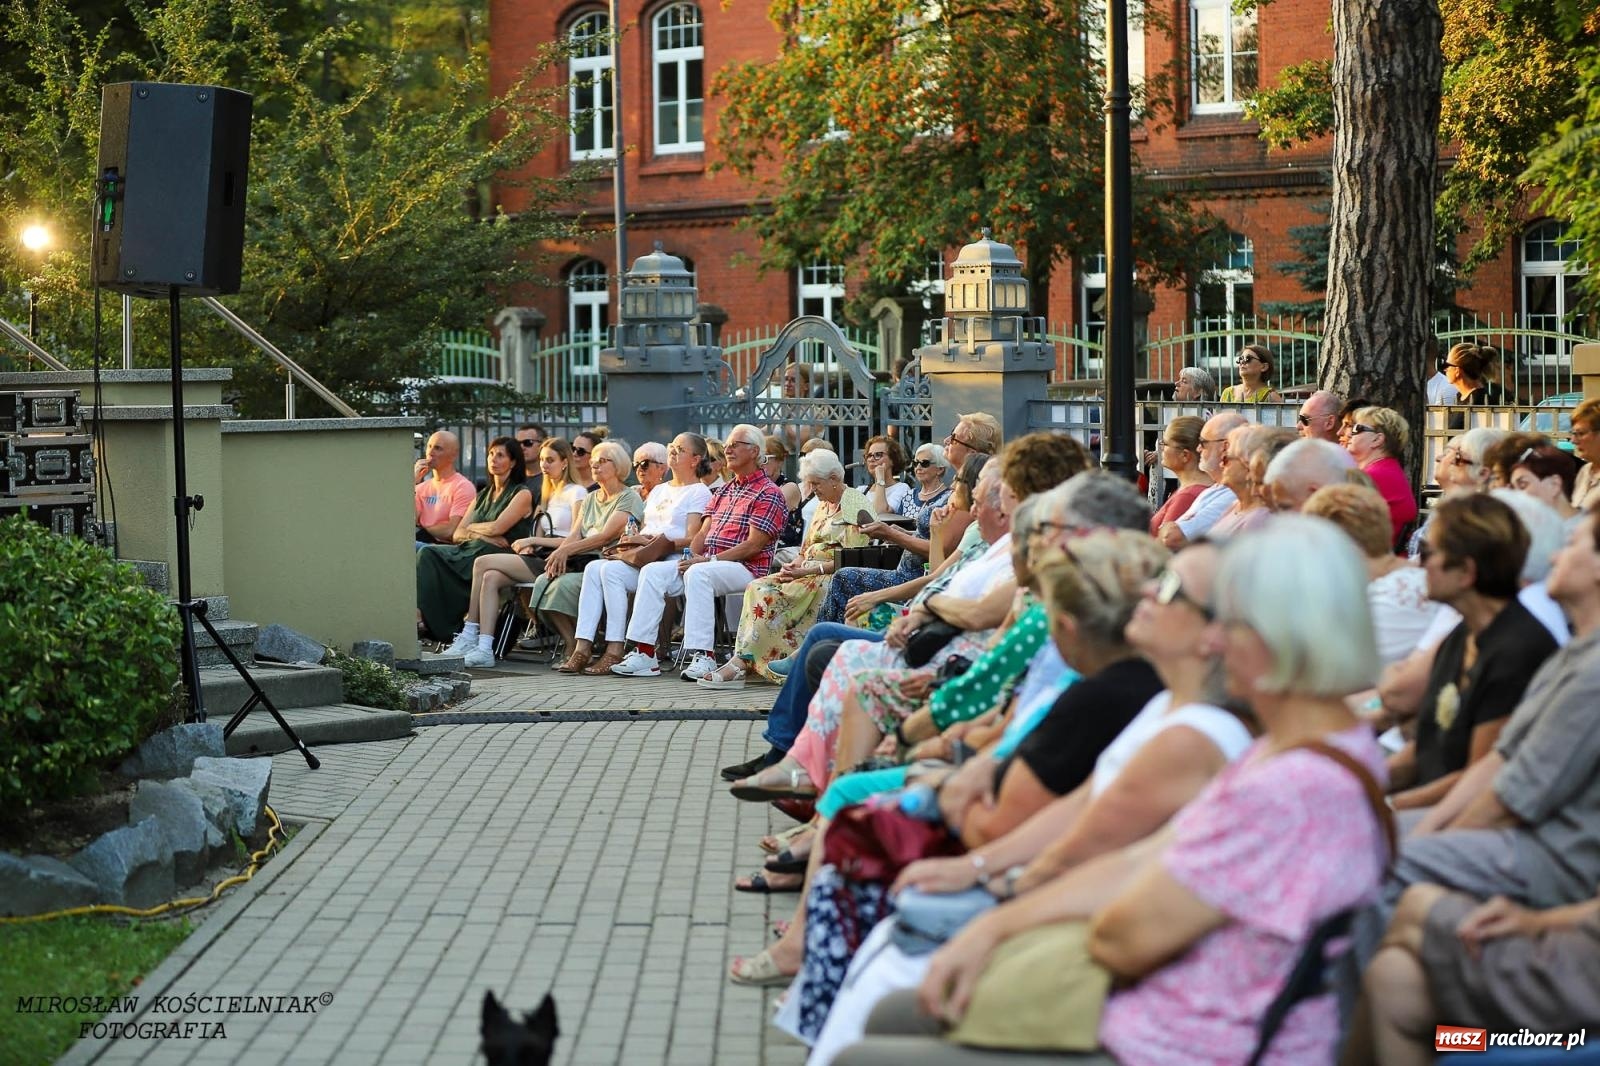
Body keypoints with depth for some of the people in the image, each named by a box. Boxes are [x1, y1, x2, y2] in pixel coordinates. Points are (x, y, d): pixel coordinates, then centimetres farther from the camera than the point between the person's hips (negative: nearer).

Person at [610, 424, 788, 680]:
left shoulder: (768, 493, -4)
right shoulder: (723, 492, 24)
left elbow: (753, 546, -13)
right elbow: (703, 533, 18)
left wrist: (709, 560, -17)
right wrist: (689, 556, -4)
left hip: (745, 569, -8)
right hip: (707, 562, 8)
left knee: (698, 574, -37)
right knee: (653, 572, -11)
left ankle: (702, 656, -40)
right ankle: (644, 652, -18)